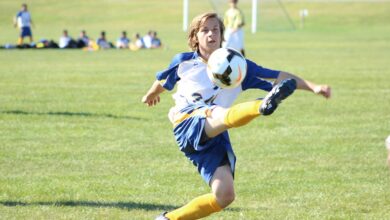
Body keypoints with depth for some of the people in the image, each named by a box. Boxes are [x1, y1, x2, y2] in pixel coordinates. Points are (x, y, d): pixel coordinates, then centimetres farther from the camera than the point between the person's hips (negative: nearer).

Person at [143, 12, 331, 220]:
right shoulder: (183, 62, 13)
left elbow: (277, 77, 7)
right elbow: (162, 82, 35)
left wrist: (313, 87, -2)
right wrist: (151, 95, 54)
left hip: (215, 136, 4)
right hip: (188, 122, -4)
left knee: (225, 195, -12)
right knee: (222, 115, -38)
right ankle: (263, 105, -73)